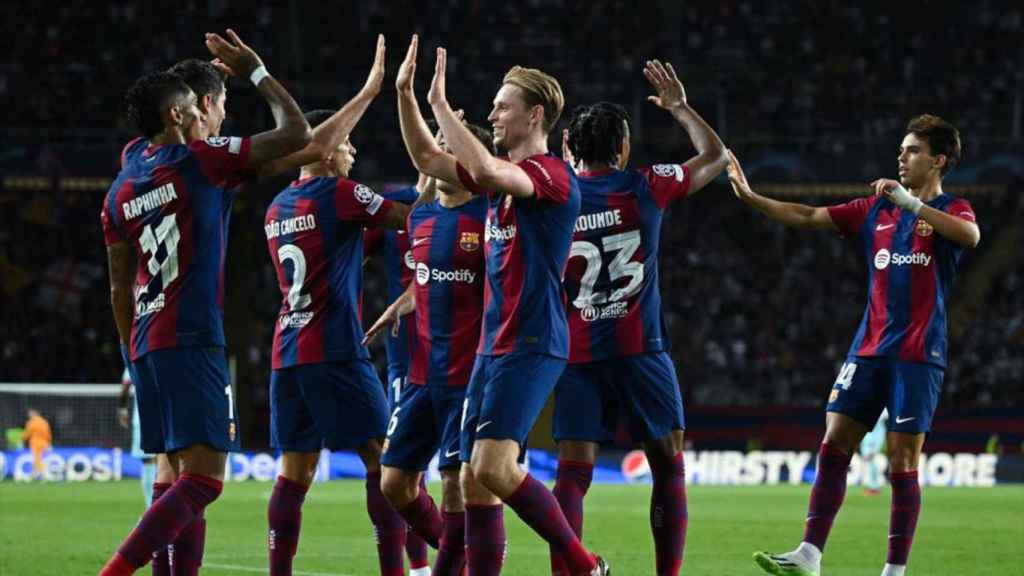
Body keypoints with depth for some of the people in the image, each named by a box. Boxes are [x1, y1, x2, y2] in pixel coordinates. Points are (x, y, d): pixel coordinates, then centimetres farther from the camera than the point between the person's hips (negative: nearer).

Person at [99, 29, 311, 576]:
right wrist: (255, 70, 9)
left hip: (146, 344, 8)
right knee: (203, 479, -11)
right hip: (192, 341, -8)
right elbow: (296, 134, -2)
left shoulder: (120, 190, 12)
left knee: (181, 477, 13)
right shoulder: (198, 160, -6)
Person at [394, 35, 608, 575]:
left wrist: (440, 103, -19)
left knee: (493, 467, -20)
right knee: (473, 481, 4)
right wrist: (405, 92, 10)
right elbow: (428, 159, 21)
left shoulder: (553, 175, -11)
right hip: (493, 346, 9)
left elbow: (486, 170, -28)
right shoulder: (502, 177, 17)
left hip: (531, 345, -9)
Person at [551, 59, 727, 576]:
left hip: (576, 353, 2)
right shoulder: (645, 187, 0)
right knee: (668, 465, 7)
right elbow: (715, 156, 15)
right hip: (639, 349, -2)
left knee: (573, 472, -1)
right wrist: (680, 109, 28)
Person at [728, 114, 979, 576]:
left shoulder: (950, 210, -1)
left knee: (902, 462, -5)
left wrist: (909, 202, -30)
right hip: (868, 349, 5)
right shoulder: (875, 209, 14)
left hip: (918, 355, -5)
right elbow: (807, 217, 12)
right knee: (833, 447, -4)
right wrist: (750, 197, 2)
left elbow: (970, 235, -25)